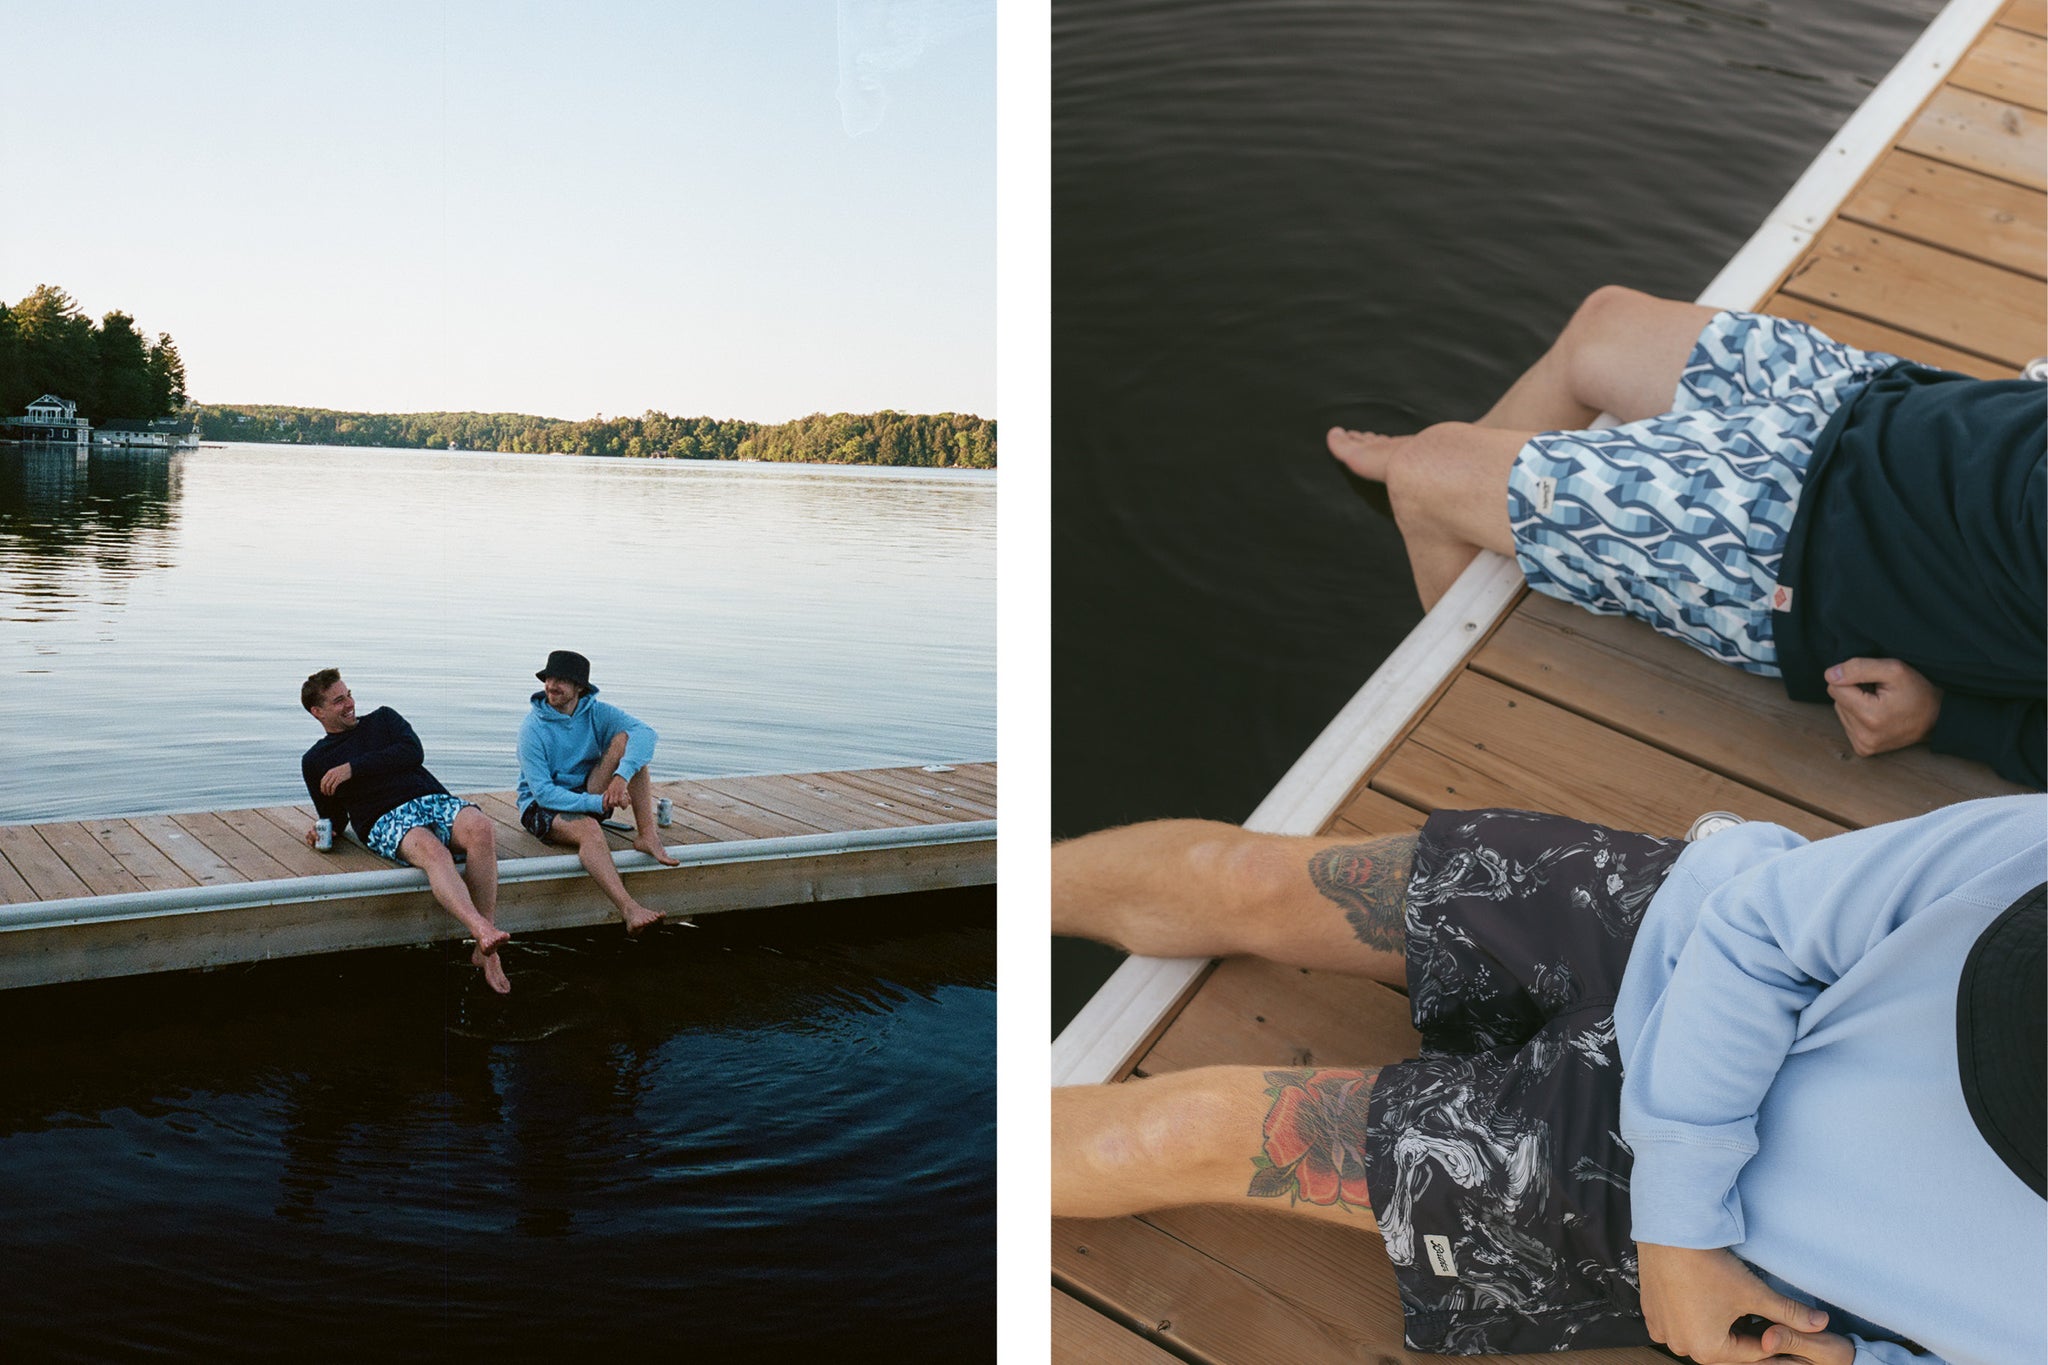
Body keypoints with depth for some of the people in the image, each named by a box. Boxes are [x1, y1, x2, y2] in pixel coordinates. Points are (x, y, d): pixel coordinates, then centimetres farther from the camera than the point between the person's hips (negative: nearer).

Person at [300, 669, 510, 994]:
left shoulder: (383, 718, 26)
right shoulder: (315, 761, 24)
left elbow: (413, 753, 6)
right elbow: (335, 817, 25)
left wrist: (353, 768, 0)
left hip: (434, 799, 2)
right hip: (387, 819, -2)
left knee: (481, 829, -34)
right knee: (433, 851, -39)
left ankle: (485, 950, -36)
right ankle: (484, 932, -63)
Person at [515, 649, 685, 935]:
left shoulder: (596, 713, -5)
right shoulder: (533, 727, -15)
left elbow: (646, 732, -23)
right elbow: (543, 792, -21)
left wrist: (621, 776, -42)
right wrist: (599, 804, -34)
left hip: (588, 793, 4)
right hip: (542, 806, -4)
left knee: (625, 740, -18)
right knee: (589, 829, -39)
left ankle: (647, 835, -27)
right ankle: (629, 910, -55)